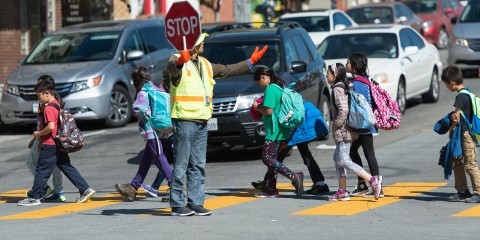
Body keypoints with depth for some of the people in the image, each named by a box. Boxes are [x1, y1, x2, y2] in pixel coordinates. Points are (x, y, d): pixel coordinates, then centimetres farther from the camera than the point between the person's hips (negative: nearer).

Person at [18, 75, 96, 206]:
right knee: (67, 167, 12)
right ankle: (86, 189, 9)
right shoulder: (57, 104, 12)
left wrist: (39, 134, -13)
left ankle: (34, 197, 4)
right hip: (59, 145, 9)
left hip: (49, 146, -9)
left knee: (41, 171, -1)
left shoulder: (49, 108, -18)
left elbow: (50, 126, -29)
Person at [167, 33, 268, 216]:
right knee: (181, 164, -7)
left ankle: (195, 202, 13)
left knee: (198, 165, 9)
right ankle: (177, 204, -4)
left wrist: (250, 62, 35)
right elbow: (172, 69, -33)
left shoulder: (205, 65, 20)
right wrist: (180, 61, -56)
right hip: (184, 120, -8)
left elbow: (228, 70, 32)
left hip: (201, 121, 8)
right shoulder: (179, 62, -8)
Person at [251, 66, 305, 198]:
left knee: (267, 158, -12)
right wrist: (261, 107, 19)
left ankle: (294, 177, -21)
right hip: (281, 131, 10)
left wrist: (257, 107, -4)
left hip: (274, 131, -10)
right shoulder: (279, 88, 15)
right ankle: (271, 188, 17)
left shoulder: (270, 89, -15)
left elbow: (268, 110, -22)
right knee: (271, 158, 14)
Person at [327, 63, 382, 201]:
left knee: (344, 161, -12)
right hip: (346, 131, 10)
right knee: (338, 159, 14)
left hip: (342, 130, -10)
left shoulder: (337, 89, -14)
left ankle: (373, 181, -19)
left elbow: (343, 109, -23)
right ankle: (342, 192, 16)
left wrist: (337, 124, -15)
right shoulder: (345, 87, 15)